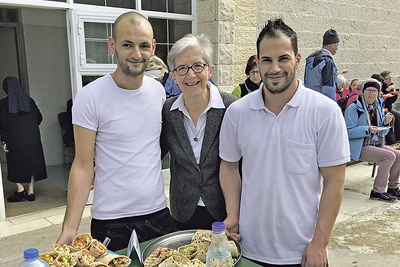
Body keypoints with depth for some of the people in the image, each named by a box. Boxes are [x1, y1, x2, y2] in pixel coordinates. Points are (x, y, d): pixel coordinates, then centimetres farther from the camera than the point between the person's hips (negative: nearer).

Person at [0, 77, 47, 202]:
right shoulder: (29, 100, 5)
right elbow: (39, 118, 10)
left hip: (15, 140, -3)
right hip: (33, 139, 3)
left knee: (15, 165, 12)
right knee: (31, 164, 9)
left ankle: (20, 189, 7)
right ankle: (31, 192, 12)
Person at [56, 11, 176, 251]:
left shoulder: (158, 90, 2)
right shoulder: (90, 97, -12)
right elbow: (83, 166, -11)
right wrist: (70, 228, -16)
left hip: (158, 214, 5)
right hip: (111, 222, -4)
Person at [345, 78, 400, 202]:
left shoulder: (378, 107, 13)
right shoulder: (353, 108, -9)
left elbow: (382, 132, 18)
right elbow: (349, 132, -15)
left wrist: (386, 123, -3)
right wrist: (368, 130, -25)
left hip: (377, 145, 7)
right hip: (360, 148, -7)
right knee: (389, 156, -24)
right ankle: (377, 191, -18)